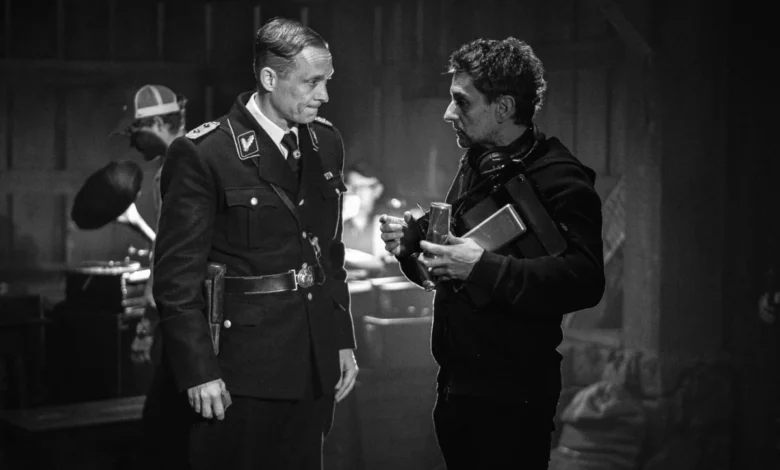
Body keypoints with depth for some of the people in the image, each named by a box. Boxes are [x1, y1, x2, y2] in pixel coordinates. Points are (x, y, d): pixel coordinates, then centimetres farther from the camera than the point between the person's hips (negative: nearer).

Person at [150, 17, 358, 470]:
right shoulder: (202, 154, -12)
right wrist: (198, 372, -15)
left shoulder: (327, 143, 8)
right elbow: (177, 276, -12)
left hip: (314, 370, 6)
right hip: (240, 377, -5)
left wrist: (343, 342, 12)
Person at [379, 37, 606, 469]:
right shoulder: (475, 163, 14)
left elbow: (584, 281, -27)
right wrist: (412, 242, 3)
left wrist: (482, 267, -30)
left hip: (510, 399, -8)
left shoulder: (560, 179, -15)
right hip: (455, 385, 8)